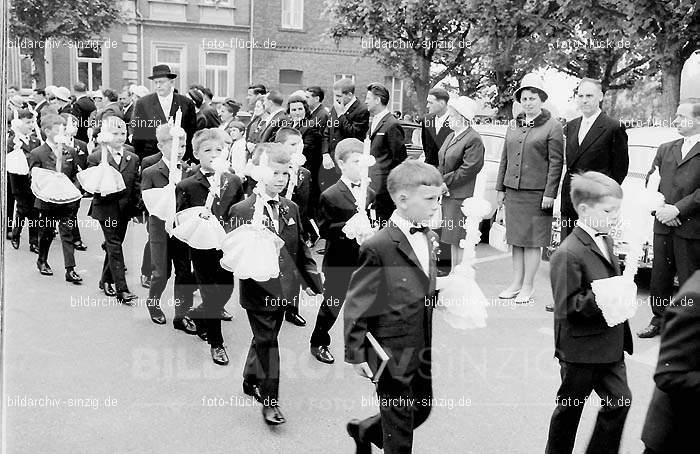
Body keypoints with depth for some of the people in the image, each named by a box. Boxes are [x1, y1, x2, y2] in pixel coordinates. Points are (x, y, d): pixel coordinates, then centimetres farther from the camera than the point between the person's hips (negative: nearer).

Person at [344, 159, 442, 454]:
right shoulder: (379, 248, -21)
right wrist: (356, 354, -14)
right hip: (393, 351, -8)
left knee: (422, 410, 21)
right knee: (399, 421, 8)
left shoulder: (430, 238, 4)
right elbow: (357, 305, -16)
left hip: (424, 349, 8)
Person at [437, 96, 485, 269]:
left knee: (459, 241, -5)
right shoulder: (451, 137, 17)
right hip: (446, 194, 9)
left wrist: (444, 181, -14)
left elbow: (468, 170, -18)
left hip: (461, 196, -9)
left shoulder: (474, 140, -12)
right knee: (452, 240, 15)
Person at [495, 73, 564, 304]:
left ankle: (528, 286, 9)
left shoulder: (552, 127, -3)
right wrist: (500, 188, 13)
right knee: (516, 239, 10)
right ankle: (516, 282, 19)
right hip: (513, 191, 6)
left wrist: (549, 194, -12)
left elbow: (556, 163, -7)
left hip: (537, 192, -6)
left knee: (532, 240, 0)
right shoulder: (513, 128, 15)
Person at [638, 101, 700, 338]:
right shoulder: (665, 149, 15)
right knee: (659, 277, 12)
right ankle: (659, 321, 24)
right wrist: (659, 208, -6)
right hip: (663, 226, 5)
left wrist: (677, 209, -17)